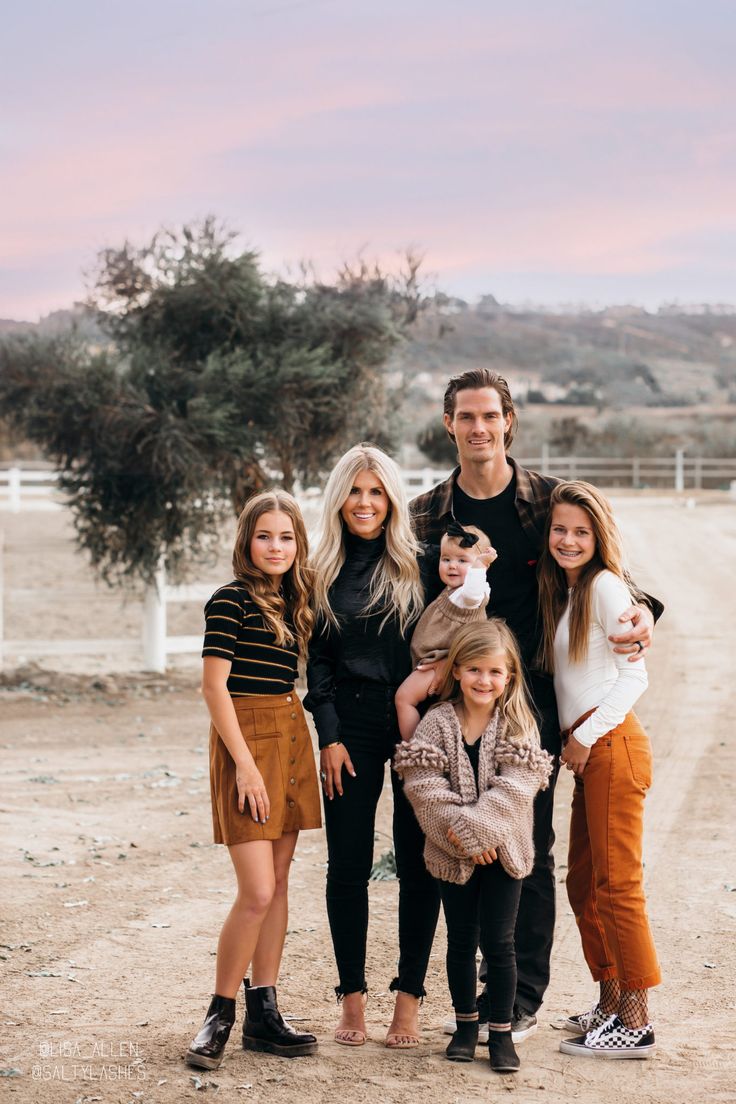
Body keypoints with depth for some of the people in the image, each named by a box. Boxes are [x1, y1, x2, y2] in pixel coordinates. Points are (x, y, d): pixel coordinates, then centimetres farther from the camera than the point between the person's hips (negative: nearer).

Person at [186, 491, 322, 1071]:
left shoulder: (292, 603, 12)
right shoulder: (231, 600, -9)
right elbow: (215, 685, -13)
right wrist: (245, 762, -17)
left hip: (292, 734, 8)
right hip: (246, 736, -8)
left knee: (279, 881, 9)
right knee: (257, 892, -11)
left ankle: (264, 1013, 15)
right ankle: (219, 1015, 3)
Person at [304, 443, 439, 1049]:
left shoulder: (420, 566, 2)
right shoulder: (324, 571, 7)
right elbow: (316, 660, 7)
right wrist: (329, 736, -1)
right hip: (351, 727, 1)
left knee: (418, 863, 1)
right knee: (348, 865, 2)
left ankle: (408, 998, 8)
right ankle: (352, 997, 12)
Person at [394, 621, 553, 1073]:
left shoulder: (520, 726, -4)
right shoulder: (437, 722, -2)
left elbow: (515, 789, -13)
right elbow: (423, 785, -11)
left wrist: (476, 827, -22)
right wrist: (458, 834, -20)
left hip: (502, 848, -1)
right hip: (452, 851, 1)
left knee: (498, 941, 0)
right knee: (461, 940, 11)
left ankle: (501, 1031, 12)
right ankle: (466, 1023, 26)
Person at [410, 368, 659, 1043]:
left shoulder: (551, 500, 1)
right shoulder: (427, 513, 6)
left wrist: (643, 611, -14)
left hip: (531, 701, -2)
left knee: (530, 851, 2)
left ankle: (523, 997, 11)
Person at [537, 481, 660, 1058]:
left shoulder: (605, 586, -8)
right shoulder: (563, 593, 17)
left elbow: (635, 675, -13)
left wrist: (585, 738, -11)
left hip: (612, 745, -9)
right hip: (585, 751, 9)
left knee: (616, 882, -8)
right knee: (583, 882, 13)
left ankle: (637, 1023, -4)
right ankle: (610, 1003, 24)